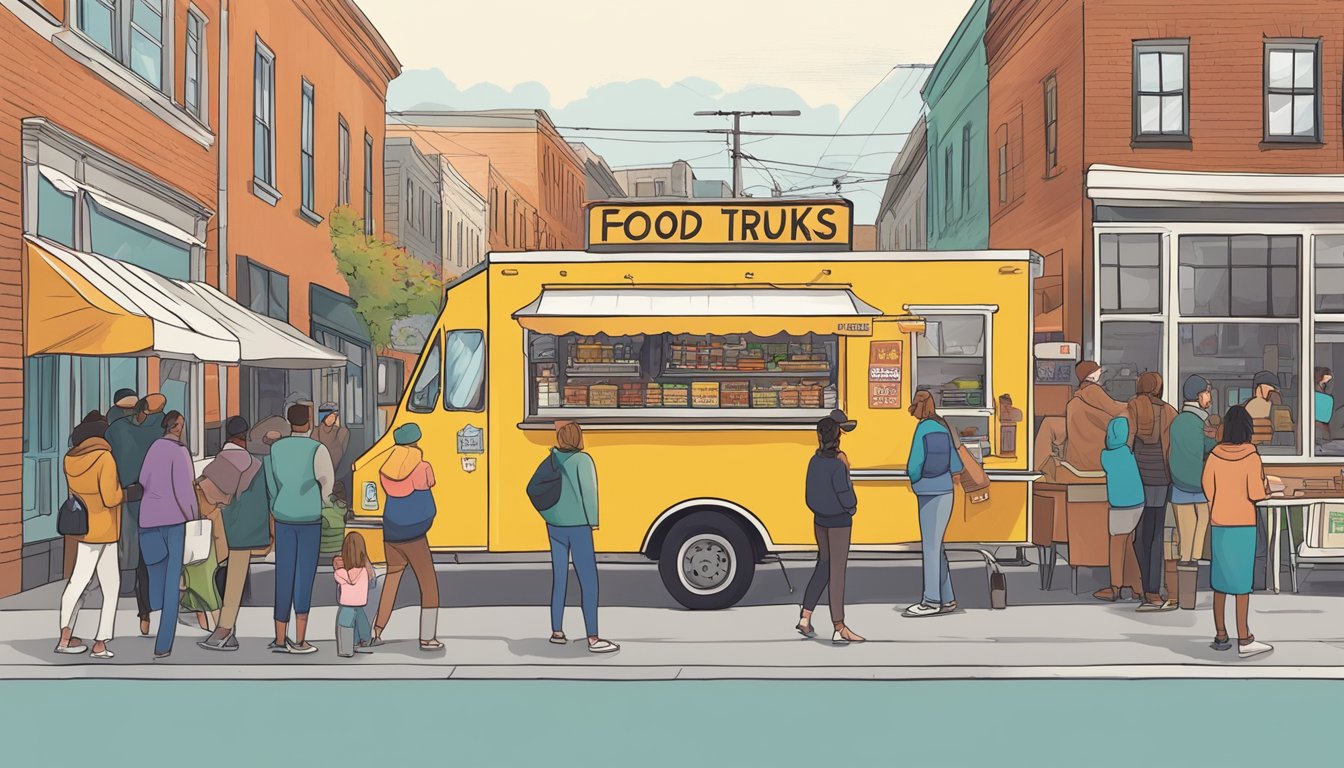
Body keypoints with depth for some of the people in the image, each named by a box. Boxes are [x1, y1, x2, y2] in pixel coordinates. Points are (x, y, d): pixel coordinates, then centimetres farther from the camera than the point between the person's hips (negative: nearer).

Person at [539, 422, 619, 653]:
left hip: (555, 526, 7)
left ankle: (557, 632, 19)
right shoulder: (581, 459, -15)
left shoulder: (553, 459, 4)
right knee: (589, 582, -5)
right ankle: (593, 639, -7)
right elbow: (589, 490, -23)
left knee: (559, 579, 15)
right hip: (578, 527, -7)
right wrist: (593, 521, -11)